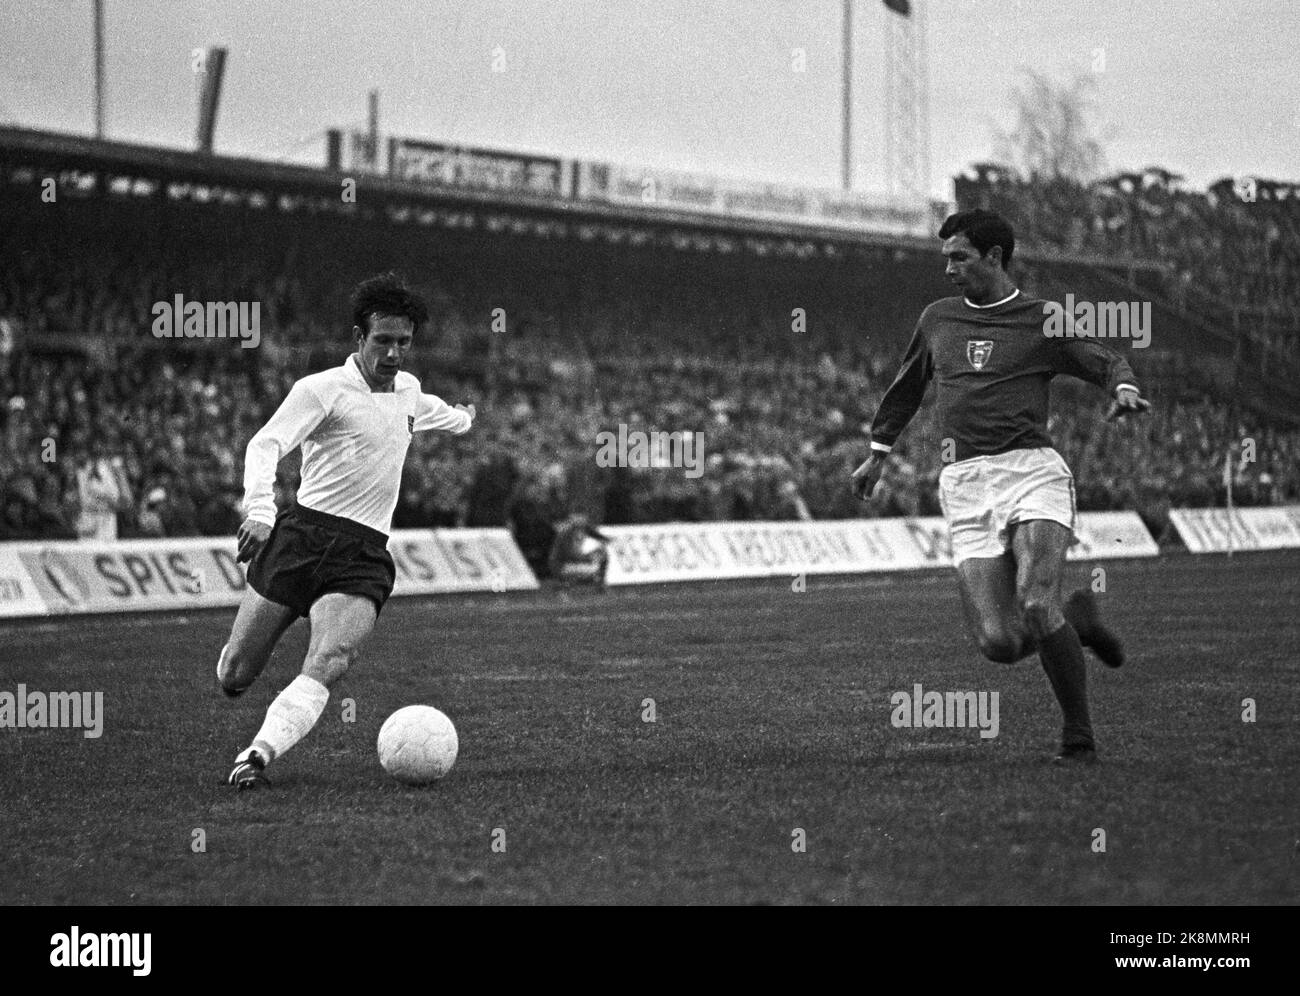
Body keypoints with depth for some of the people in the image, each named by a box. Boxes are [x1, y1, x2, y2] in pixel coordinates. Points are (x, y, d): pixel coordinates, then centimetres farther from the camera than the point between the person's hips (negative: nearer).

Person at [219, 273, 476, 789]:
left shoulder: (408, 389, 16)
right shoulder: (323, 389, -6)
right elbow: (265, 444, -18)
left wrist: (460, 418, 63)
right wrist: (259, 510, -35)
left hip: (364, 556, 4)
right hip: (304, 532, -4)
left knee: (328, 664, -25)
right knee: (234, 676, -2)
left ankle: (258, 754, -35)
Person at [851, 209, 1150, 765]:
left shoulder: (1042, 322, 7)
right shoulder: (937, 319, 19)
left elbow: (1106, 363, 7)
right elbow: (907, 385, 33)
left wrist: (1123, 388, -16)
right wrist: (878, 452, 39)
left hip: (1031, 471, -3)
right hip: (965, 486, 3)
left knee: (1036, 606, -26)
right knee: (998, 643, -12)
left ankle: (1079, 737, -9)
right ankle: (1076, 619, 20)